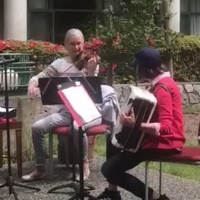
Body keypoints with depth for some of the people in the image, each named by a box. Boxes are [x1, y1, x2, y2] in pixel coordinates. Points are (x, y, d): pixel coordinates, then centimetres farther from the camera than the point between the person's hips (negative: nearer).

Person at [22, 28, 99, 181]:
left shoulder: (90, 63, -1)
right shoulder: (59, 64, 6)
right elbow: (40, 77, 4)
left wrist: (91, 71, -26)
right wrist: (32, 83, -19)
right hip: (65, 112, 3)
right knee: (37, 127, -18)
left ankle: (85, 164, -10)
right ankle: (40, 168, -2)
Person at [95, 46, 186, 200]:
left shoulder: (161, 88, -23)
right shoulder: (162, 82, 9)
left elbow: (165, 127, -32)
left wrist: (135, 124, -38)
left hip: (163, 142, -11)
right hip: (157, 136, 11)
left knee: (109, 169, -13)